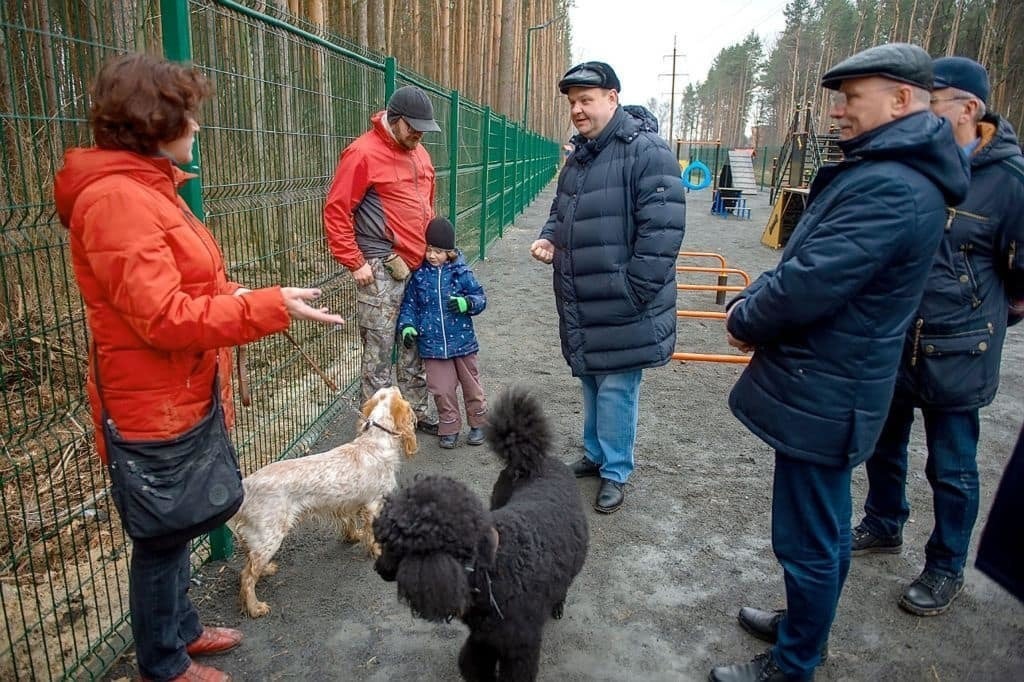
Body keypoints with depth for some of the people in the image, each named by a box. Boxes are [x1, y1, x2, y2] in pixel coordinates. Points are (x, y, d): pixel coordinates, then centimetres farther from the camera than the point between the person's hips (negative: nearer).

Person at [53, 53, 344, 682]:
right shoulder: (115, 199, -22)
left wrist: (236, 296, 2)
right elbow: (165, 318, -26)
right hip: (154, 406, -9)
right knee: (163, 536, 9)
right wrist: (270, 307, -26)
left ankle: (182, 628, 43)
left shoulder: (145, 185, 10)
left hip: (182, 397, 9)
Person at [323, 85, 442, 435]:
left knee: (415, 346, 15)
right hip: (382, 271, -7)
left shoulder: (419, 154, 14)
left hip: (419, 267, 8)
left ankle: (418, 412, 29)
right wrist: (355, 263, -13)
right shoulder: (364, 153, -10)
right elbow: (336, 211, -12)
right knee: (378, 351, 0)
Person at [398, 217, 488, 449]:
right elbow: (409, 304, 4)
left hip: (462, 341, 0)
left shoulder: (460, 272, -6)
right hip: (433, 344, 1)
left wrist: (466, 303, -22)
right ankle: (449, 427, 23)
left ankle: (478, 423, 31)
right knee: (442, 389, 5)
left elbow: (480, 297, -2)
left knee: (471, 384, 13)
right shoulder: (418, 275, -3)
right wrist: (407, 326, -11)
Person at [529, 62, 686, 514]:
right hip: (582, 306, 8)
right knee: (589, 383, 19)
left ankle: (615, 472, 18)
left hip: (621, 308, -8)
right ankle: (595, 454, 37)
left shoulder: (646, 151, -14)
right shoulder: (579, 155, 13)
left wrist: (635, 292, -21)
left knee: (616, 389, 1)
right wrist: (549, 237, 4)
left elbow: (662, 229, -20)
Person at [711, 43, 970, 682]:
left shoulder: (889, 187, -23)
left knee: (807, 539, 6)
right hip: (833, 386, 11)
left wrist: (744, 321, -8)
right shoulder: (888, 171, 12)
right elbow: (801, 260, 15)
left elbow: (808, 285, -27)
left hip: (822, 394, -11)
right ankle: (805, 624, 44)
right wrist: (750, 302, 1)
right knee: (824, 526, 24)